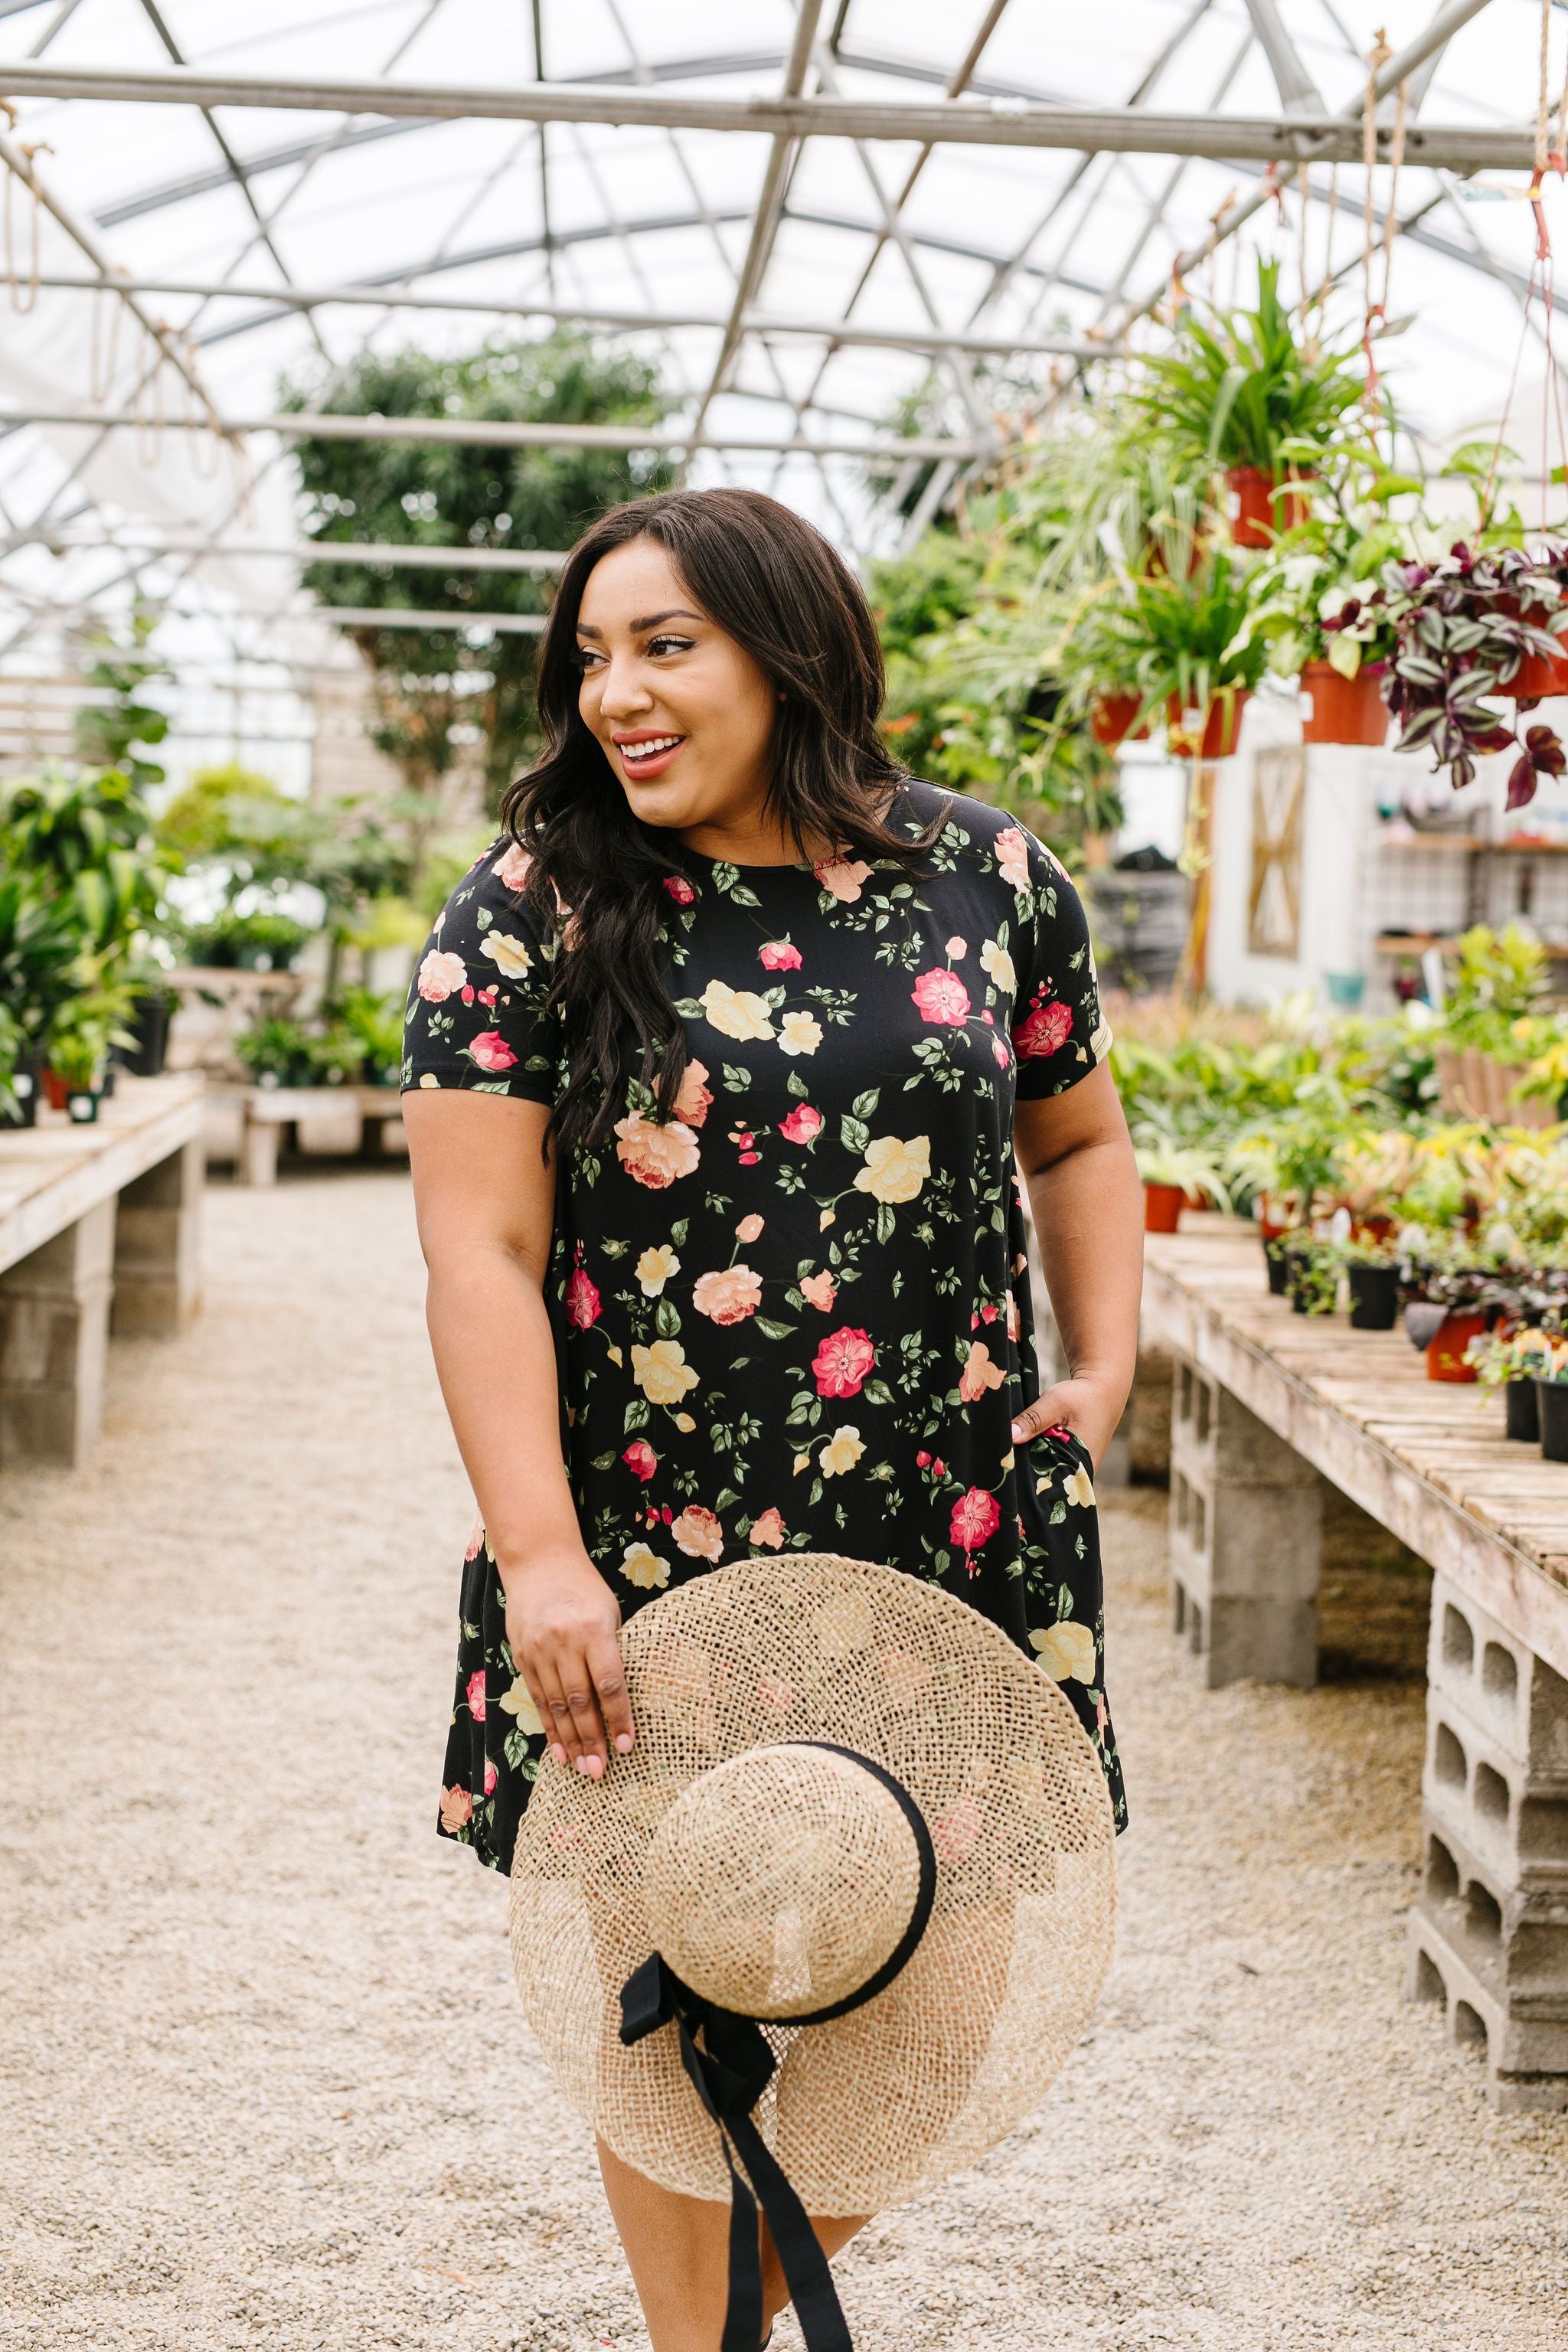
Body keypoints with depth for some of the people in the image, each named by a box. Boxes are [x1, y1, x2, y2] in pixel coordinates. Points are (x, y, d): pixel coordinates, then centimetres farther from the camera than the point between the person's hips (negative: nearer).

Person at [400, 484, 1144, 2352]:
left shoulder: (987, 877, 4)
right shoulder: (534, 914, -3)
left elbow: (1077, 1136, 18)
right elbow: (482, 1249, -10)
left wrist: (1103, 1372, 4)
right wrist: (541, 1555, -19)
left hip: (953, 1540, 2)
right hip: (646, 1563, -2)